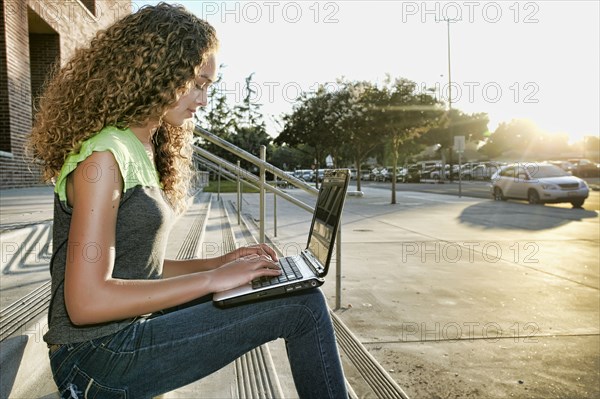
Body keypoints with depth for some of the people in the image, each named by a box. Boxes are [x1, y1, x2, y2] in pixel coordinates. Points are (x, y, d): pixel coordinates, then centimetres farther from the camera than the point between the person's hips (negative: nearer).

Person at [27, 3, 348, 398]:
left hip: (130, 329, 9)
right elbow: (86, 301, -23)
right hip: (101, 355, -9)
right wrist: (212, 278, -20)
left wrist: (221, 263, 3)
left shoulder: (144, 150, 11)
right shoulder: (103, 155, -17)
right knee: (305, 308, -16)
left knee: (294, 292, 9)